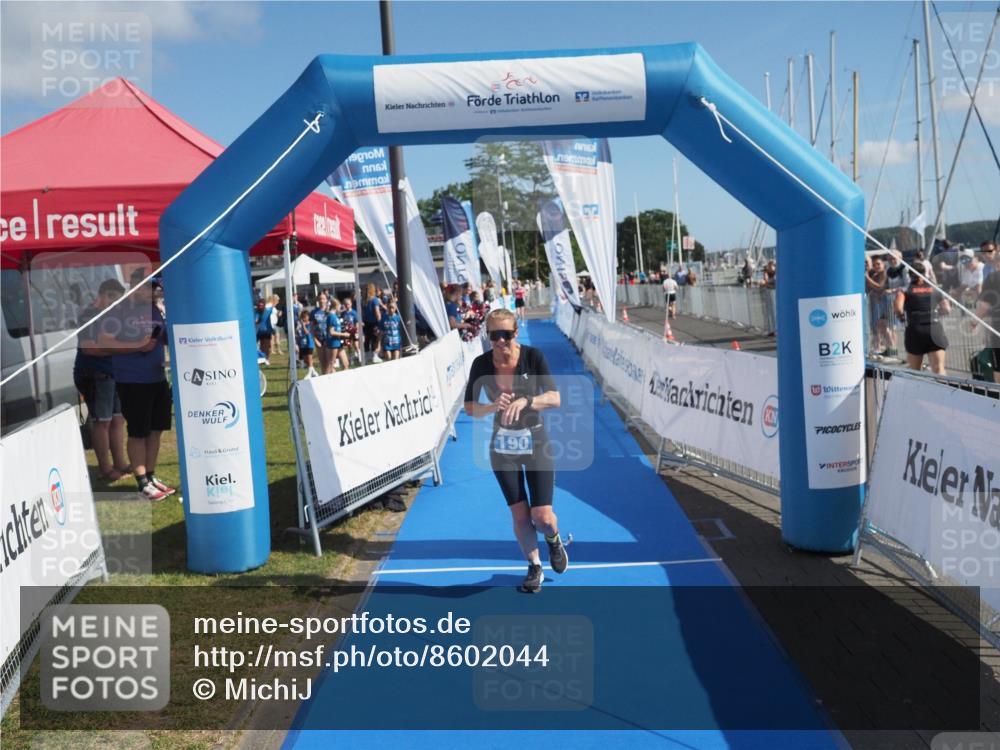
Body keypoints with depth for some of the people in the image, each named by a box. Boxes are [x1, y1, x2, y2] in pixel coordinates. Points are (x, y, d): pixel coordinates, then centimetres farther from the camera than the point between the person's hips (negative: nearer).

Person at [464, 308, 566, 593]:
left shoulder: (533, 356, -15)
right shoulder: (481, 364, -11)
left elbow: (554, 398, -21)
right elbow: (469, 407, -6)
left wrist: (524, 401, -38)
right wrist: (492, 407, -27)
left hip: (536, 442, -1)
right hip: (503, 445, 2)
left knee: (543, 517, -5)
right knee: (520, 516, 4)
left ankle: (554, 539, 31)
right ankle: (535, 567, 27)